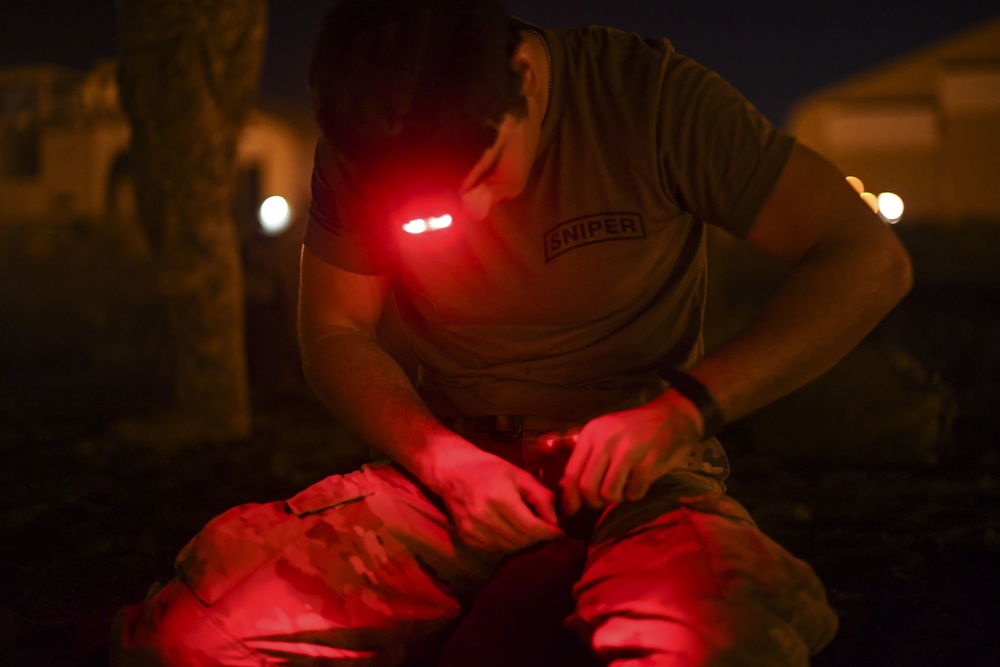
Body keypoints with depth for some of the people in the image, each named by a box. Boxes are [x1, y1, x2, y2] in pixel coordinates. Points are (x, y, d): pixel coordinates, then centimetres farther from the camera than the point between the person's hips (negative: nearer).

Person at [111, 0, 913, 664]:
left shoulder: (646, 95, -11)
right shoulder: (363, 154, -2)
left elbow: (871, 259, -10)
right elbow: (335, 334, 9)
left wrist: (688, 405, -20)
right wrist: (441, 457, -10)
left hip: (639, 483, -2)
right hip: (457, 467, 3)